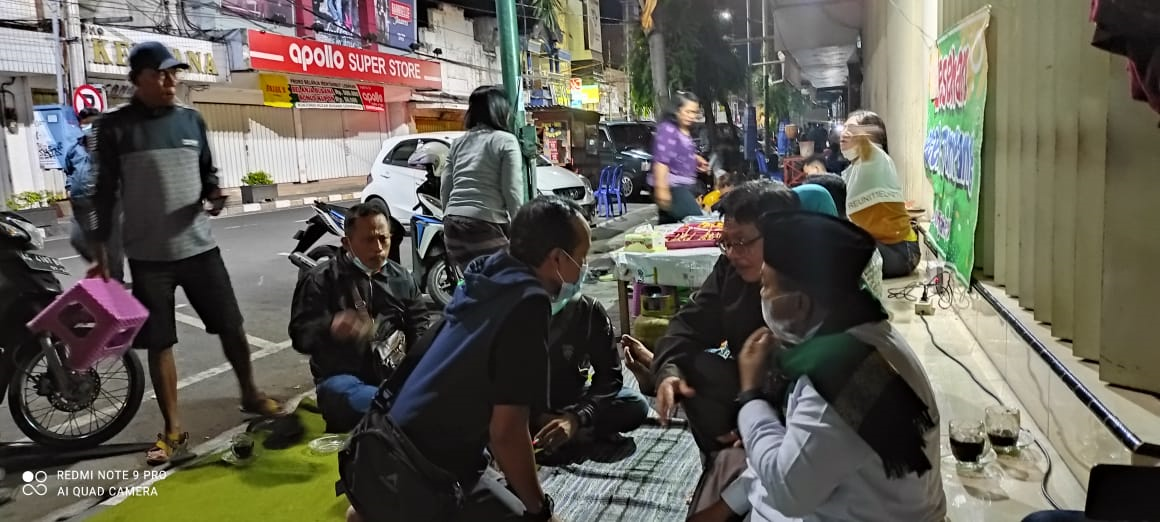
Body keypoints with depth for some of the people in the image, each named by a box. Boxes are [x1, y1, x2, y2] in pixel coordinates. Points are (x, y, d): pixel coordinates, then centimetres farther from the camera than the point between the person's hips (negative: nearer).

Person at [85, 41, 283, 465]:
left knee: (231, 326, 9)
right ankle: (173, 429, 18)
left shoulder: (191, 120, 6)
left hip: (199, 246, 2)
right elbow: (105, 192, 0)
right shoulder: (114, 127, -2)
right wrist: (100, 251, -3)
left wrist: (213, 195, -7)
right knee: (159, 343, 6)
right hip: (148, 256, -2)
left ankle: (250, 395, 30)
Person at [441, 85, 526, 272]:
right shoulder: (505, 141, -1)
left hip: (453, 224, 7)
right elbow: (512, 192, -6)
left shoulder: (459, 143, 16)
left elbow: (445, 190, 16)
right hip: (485, 224, -6)